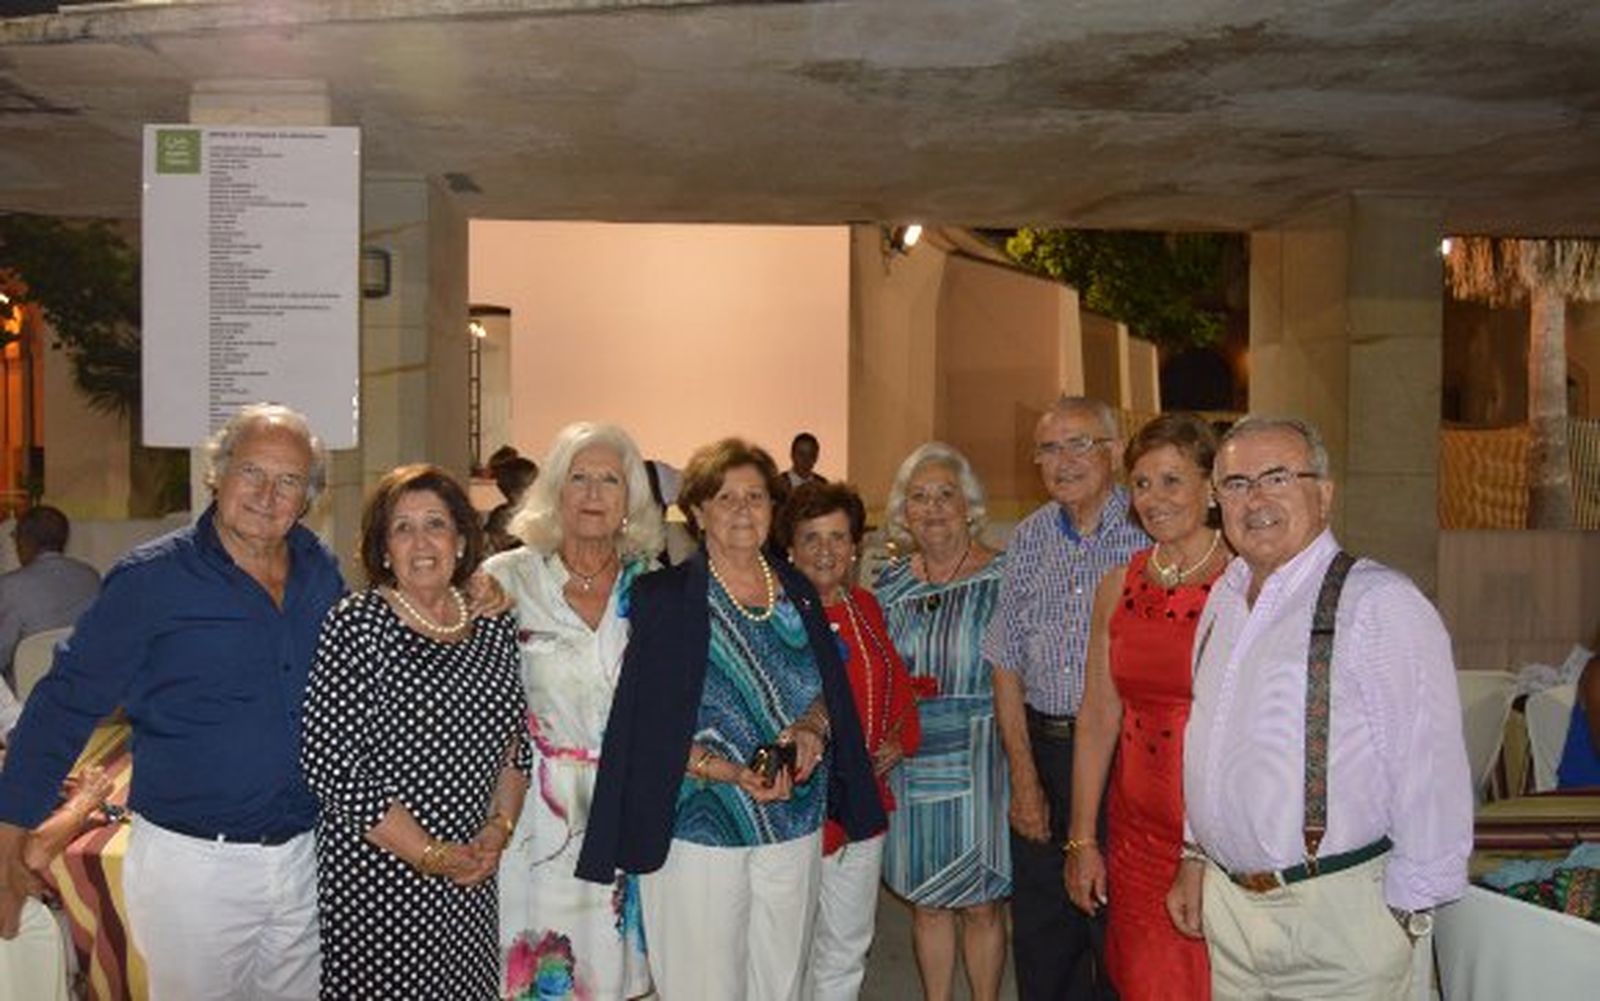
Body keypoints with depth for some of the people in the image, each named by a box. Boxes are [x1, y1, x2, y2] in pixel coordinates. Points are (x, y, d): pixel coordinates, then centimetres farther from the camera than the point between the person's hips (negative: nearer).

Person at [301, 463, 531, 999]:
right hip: (375, 880, -5)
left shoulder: (496, 626, 4)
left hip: (473, 875, 5)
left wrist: (498, 828, -2)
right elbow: (331, 765, -16)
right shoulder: (358, 624, -11)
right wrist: (430, 854, -14)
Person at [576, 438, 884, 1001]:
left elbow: (829, 691, 13)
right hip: (699, 832, -4)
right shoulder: (664, 598, -8)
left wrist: (812, 728, -9)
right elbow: (650, 728, -11)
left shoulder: (798, 592, 7)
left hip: (795, 829, 4)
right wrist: (733, 774, -22)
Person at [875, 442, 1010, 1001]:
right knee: (926, 903, 13)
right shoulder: (891, 583, 6)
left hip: (977, 760, -3)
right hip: (910, 762, 4)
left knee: (981, 905, 6)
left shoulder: (1000, 577, -6)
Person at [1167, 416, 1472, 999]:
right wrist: (1194, 858, 17)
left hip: (1338, 915, -6)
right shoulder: (1224, 598, 8)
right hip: (1227, 902, 6)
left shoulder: (1380, 605, -16)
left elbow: (1432, 773, -16)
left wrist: (1408, 914, -12)